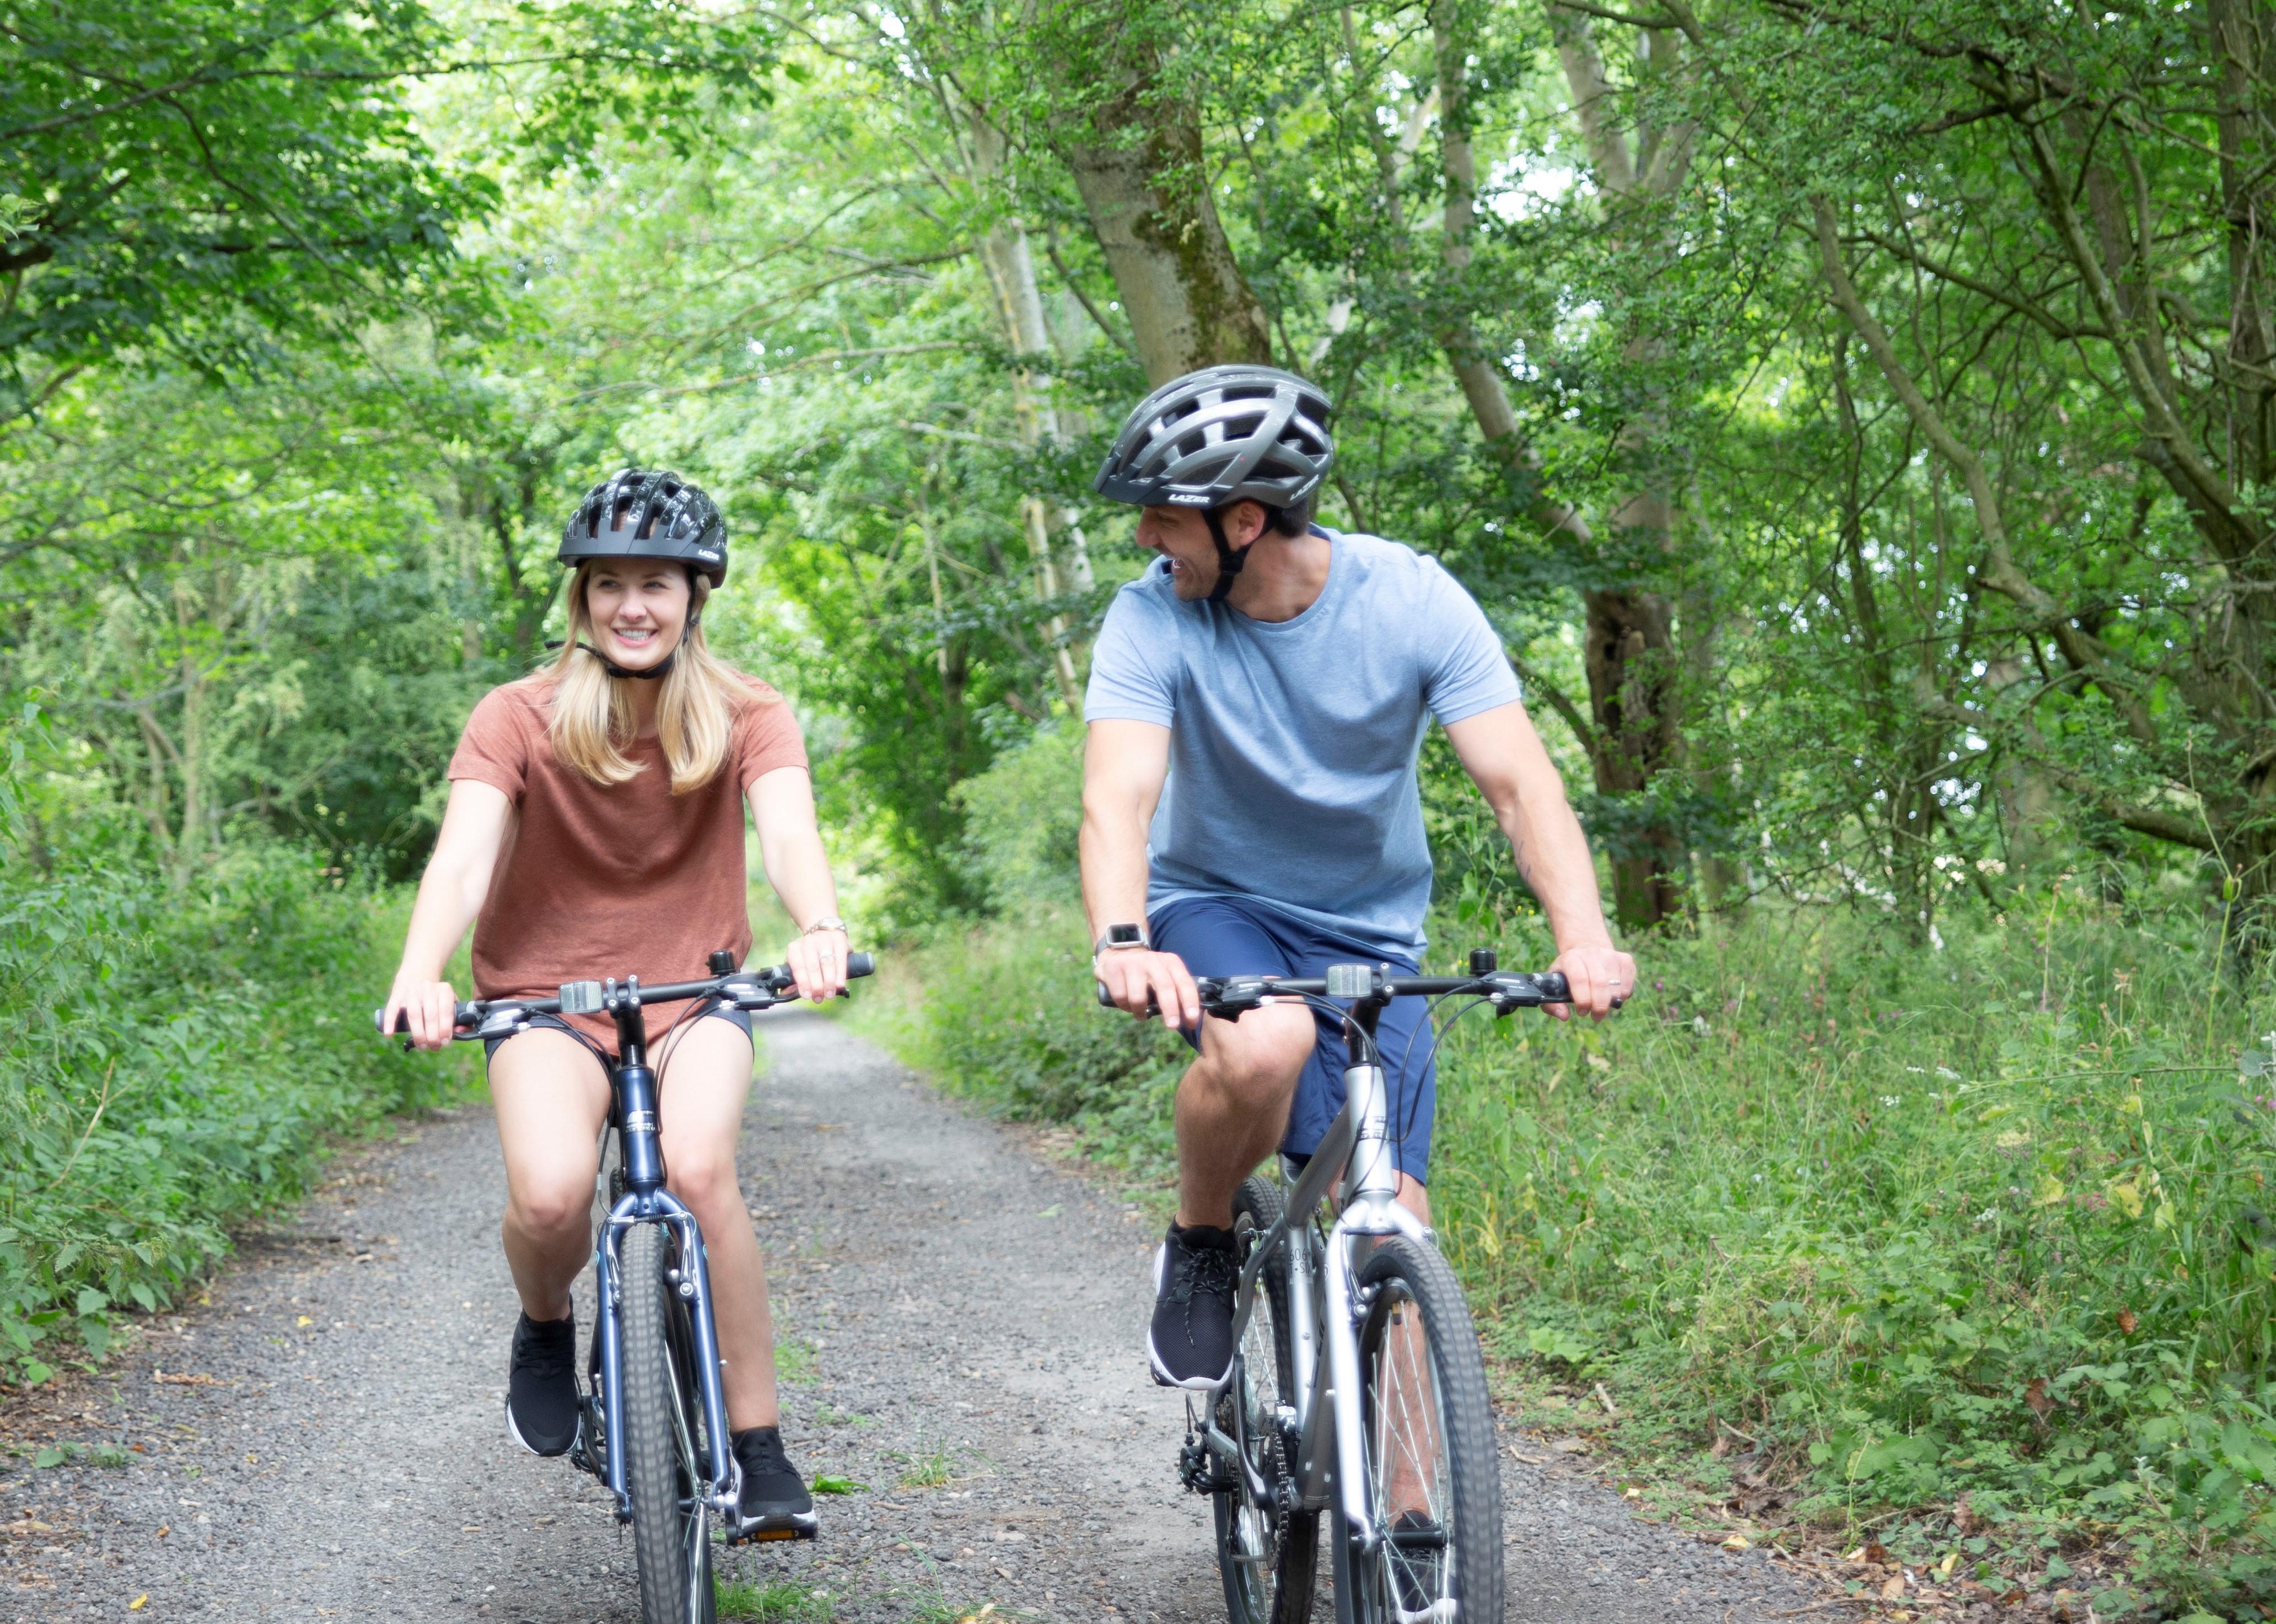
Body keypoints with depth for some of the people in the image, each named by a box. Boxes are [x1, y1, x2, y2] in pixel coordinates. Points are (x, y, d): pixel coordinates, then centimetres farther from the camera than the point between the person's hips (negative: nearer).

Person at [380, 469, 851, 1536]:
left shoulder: (747, 718, -6)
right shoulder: (519, 719, -9)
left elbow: (788, 830, -24)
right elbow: (464, 853, -23)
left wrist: (820, 930, -47)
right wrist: (419, 974, -44)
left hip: (694, 992, 0)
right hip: (547, 996, 0)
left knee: (698, 1168, -30)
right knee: (550, 1196, -29)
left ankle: (759, 1452, -15)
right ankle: (546, 1329, 9)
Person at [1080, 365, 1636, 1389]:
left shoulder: (1411, 599, -16)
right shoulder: (1154, 618, -17)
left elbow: (1518, 780, -22)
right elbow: (1118, 798, -29)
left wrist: (1584, 939, -38)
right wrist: (1124, 942, -50)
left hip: (1370, 938, 1)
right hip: (1215, 912, -1)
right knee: (1265, 1045, -35)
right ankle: (1198, 1249, -6)